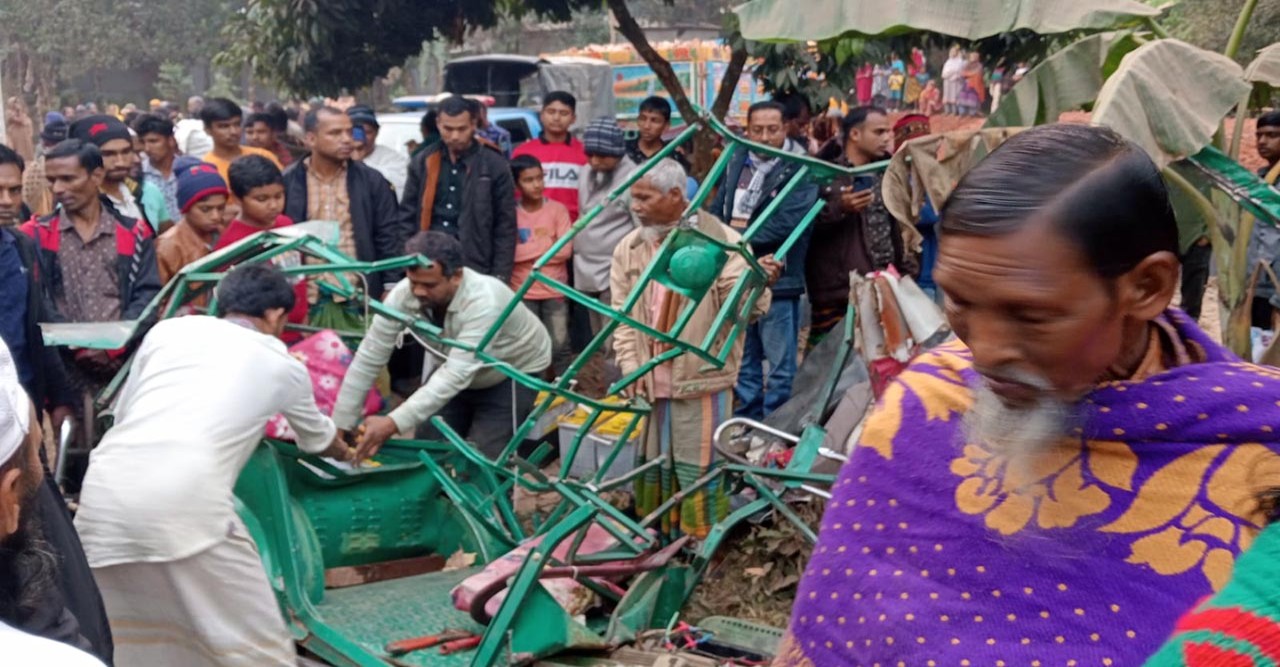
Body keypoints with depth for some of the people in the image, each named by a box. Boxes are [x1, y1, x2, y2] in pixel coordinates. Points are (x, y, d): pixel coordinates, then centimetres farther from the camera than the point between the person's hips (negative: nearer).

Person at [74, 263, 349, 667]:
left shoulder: (167, 329, 23)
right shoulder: (282, 364, 21)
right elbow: (316, 438, 40)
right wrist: (345, 453, 62)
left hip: (104, 490, 4)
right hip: (184, 501, -4)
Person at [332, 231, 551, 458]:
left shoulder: (483, 302, -39)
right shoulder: (404, 294, -25)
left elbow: (458, 375, -44)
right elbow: (367, 359, -20)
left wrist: (392, 424, -51)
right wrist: (338, 428, -22)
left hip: (513, 373, -5)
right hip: (456, 370, 5)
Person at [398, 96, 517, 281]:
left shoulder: (494, 166, 1)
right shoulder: (422, 163, 10)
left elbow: (505, 228, 1)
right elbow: (407, 219, 12)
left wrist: (499, 279, -6)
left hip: (474, 272, -3)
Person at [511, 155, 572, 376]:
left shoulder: (557, 209, -1)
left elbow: (565, 250, -9)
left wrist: (527, 250, -8)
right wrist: (545, 243, -11)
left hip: (554, 291, -1)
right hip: (522, 293, 1)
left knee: (559, 347, 1)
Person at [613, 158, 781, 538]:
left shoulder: (720, 240, -8)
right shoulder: (629, 249, 6)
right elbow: (622, 315, 10)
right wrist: (630, 366, 0)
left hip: (703, 378, -5)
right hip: (651, 380, 5)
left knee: (698, 469, 0)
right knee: (654, 464, 17)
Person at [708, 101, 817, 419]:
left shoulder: (799, 172, -8)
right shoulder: (737, 163, 10)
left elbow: (782, 225, -19)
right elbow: (716, 211, 10)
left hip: (777, 278, -6)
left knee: (780, 365, 2)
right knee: (742, 360, 16)